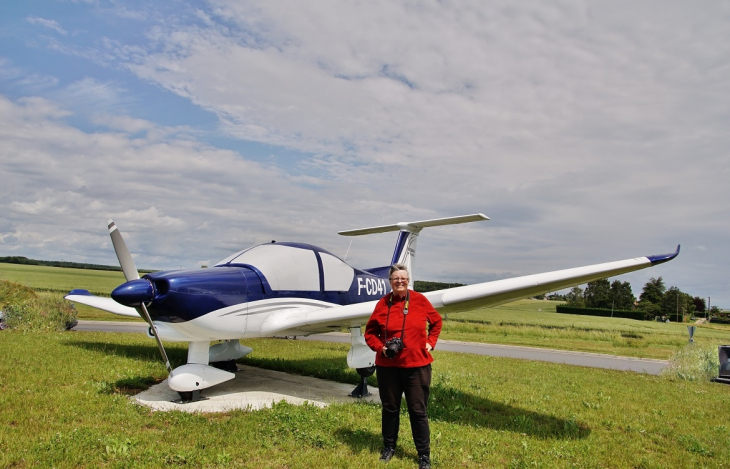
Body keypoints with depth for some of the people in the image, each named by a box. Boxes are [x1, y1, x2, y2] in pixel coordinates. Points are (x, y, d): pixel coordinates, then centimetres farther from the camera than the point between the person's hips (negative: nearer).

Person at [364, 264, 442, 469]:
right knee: (390, 408, 15)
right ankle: (389, 447, 35)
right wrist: (380, 347, -10)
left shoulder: (419, 300, -3)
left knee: (418, 411, 5)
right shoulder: (383, 304, -4)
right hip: (388, 366, 1)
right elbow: (370, 332, 5)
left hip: (417, 365, -1)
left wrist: (430, 342, 4)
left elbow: (436, 321, 14)